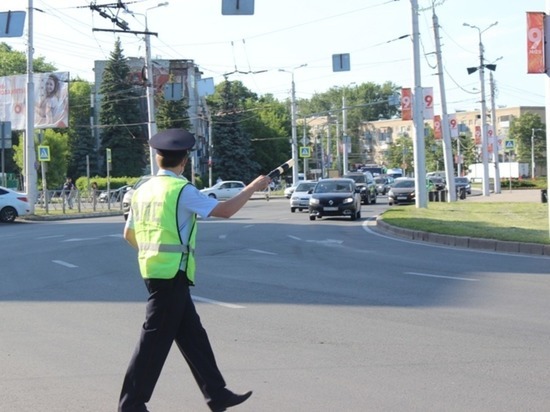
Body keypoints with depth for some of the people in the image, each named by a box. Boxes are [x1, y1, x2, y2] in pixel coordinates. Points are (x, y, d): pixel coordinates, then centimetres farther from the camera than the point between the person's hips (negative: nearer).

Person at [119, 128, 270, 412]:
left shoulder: (143, 190, 11)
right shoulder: (181, 190, -12)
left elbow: (129, 234, 19)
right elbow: (224, 210, -15)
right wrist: (253, 187, -2)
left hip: (153, 271, 9)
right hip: (172, 274, -9)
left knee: (192, 335, 13)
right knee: (156, 339, -3)